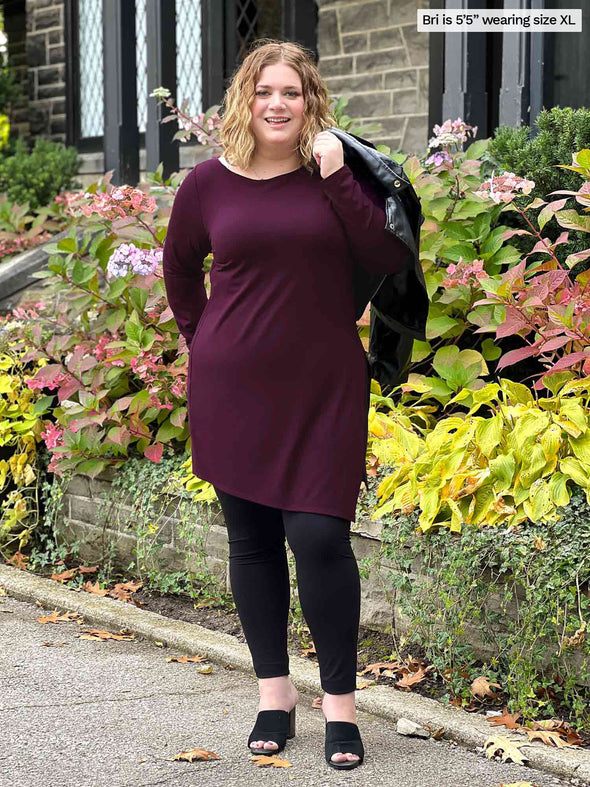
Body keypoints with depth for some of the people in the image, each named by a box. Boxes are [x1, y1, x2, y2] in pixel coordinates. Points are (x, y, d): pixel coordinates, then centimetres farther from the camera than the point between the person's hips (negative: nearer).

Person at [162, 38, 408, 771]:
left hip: (323, 388, -1)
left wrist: (336, 177, -16)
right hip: (233, 388, 2)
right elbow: (180, 269, 18)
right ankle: (274, 692, 22)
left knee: (319, 535, -9)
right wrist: (205, 341, 12)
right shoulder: (209, 182, 1)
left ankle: (341, 702, 5)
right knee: (251, 538, 8)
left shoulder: (336, 172, 0)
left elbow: (387, 259, -11)